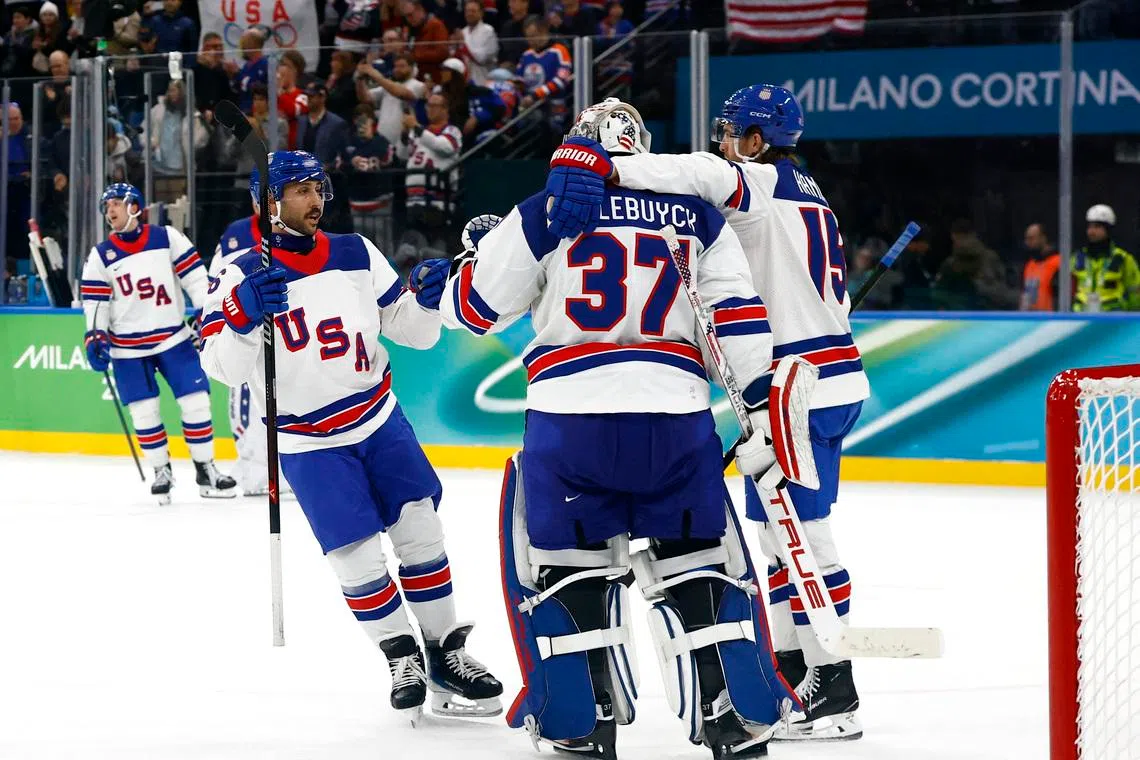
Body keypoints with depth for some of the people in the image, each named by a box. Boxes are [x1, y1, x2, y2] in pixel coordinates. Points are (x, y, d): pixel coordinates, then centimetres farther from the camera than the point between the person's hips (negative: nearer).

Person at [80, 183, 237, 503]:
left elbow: (193, 275, -3)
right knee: (144, 412, 0)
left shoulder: (167, 238, -3)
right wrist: (95, 336, -10)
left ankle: (206, 470, 8)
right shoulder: (100, 256, 1)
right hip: (128, 348, 1)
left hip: (173, 338, -1)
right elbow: (95, 302, 1)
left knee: (196, 401, -3)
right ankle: (161, 471, 16)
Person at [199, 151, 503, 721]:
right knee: (356, 555, -7)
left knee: (419, 528, 0)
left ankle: (444, 654, 11)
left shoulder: (356, 256, 0)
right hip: (308, 442, -3)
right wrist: (245, 316, -34)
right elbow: (221, 365, -18)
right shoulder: (242, 277, -10)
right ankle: (401, 659, 11)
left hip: (379, 418, 3)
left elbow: (412, 331, 5)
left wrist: (425, 297, -15)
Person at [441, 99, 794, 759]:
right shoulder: (698, 217, 13)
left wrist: (478, 248, 33)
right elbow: (740, 314, 8)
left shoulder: (541, 217, 7)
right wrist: (757, 399, 14)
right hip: (676, 416, 2)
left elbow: (472, 309, 13)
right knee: (701, 566, 13)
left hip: (570, 415, -2)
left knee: (563, 567, 13)